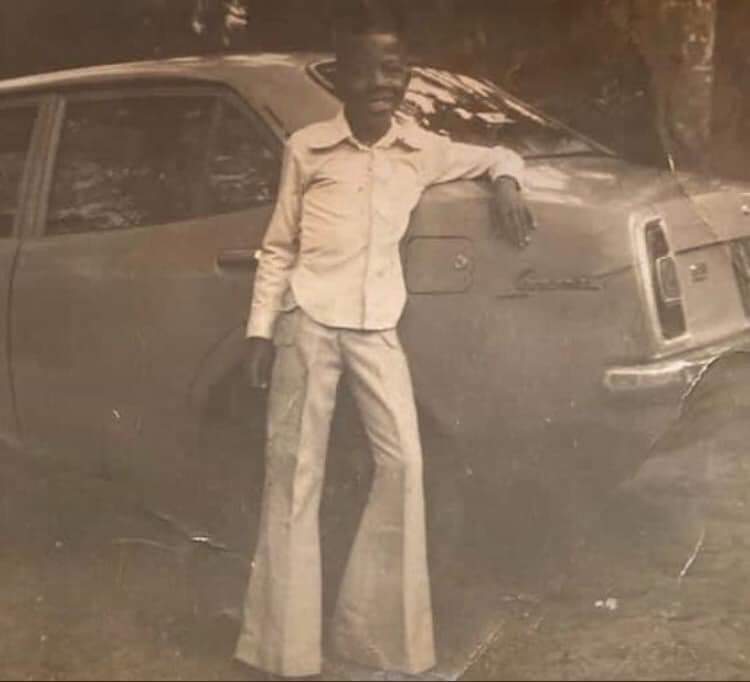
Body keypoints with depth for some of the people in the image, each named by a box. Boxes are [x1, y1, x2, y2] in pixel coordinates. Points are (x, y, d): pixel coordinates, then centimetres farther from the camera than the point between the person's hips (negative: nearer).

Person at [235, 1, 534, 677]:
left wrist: (507, 180, 2)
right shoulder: (307, 148, 0)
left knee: (403, 464, -4)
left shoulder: (424, 151, 7)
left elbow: (500, 155, 24)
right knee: (295, 472, 0)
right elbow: (279, 247, 5)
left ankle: (375, 627, 10)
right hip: (307, 323, -3)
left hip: (377, 328, 3)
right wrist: (260, 329, 0)